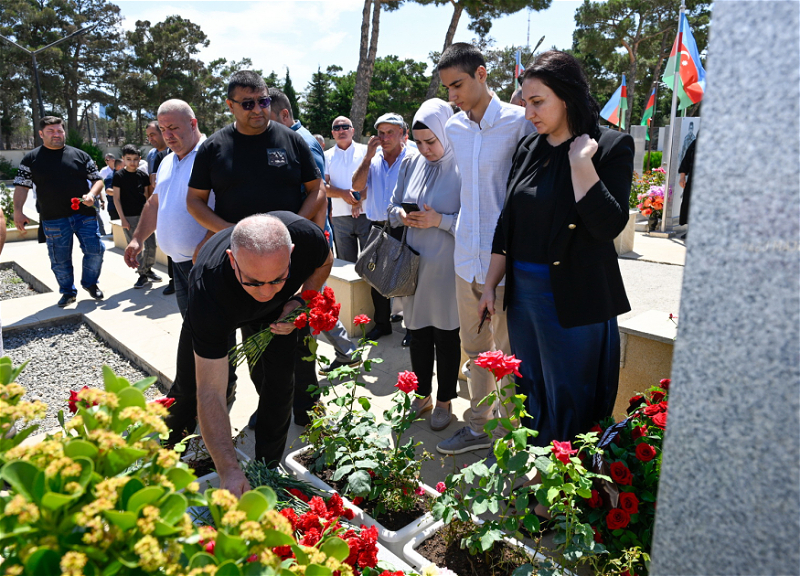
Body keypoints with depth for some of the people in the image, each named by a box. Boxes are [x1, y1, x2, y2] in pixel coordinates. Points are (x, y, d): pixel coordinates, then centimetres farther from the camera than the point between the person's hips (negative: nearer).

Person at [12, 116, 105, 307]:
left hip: (84, 214, 0)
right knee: (60, 259, 5)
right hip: (54, 219, 0)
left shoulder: (80, 155, 6)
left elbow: (97, 179, 8)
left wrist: (91, 194, -12)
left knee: (95, 250, -2)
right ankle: (68, 292, 23)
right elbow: (21, 186, 4)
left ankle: (90, 283, 22)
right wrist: (18, 211, -8)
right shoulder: (31, 159, 5)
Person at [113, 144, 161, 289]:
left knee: (151, 246, 0)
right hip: (128, 217, -2)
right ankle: (143, 275, 11)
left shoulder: (143, 175, 6)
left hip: (144, 215, 2)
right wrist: (122, 218, -7)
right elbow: (117, 198, -2)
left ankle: (147, 269, 21)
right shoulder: (119, 176, -2)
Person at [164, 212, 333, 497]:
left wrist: (300, 300, -28)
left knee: (279, 379, -6)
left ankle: (268, 468, 17)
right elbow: (210, 394, -42)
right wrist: (229, 471, -48)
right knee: (188, 386, 3)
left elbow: (325, 261, -11)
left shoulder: (306, 235, -41)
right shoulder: (208, 289, -46)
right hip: (216, 311, -1)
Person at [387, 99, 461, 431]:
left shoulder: (462, 168, -10)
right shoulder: (410, 164, 7)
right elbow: (393, 207, 15)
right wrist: (402, 215, -7)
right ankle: (422, 395, 32)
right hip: (414, 264, 5)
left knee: (446, 334, 7)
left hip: (446, 266, -5)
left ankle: (444, 401, 25)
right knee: (417, 332, 14)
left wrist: (439, 220, -22)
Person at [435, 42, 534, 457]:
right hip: (467, 256, 6)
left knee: (507, 355, 5)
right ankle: (479, 426, 34)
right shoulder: (453, 128, 9)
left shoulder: (518, 122, -9)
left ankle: (506, 438, 23)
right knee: (475, 349, 17)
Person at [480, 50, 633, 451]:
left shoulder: (611, 146, -8)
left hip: (573, 300, -6)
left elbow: (609, 225, -19)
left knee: (567, 405, 5)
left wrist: (580, 163, -21)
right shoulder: (529, 150, 10)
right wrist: (490, 286, 12)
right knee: (529, 395, 17)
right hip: (521, 291, 6)